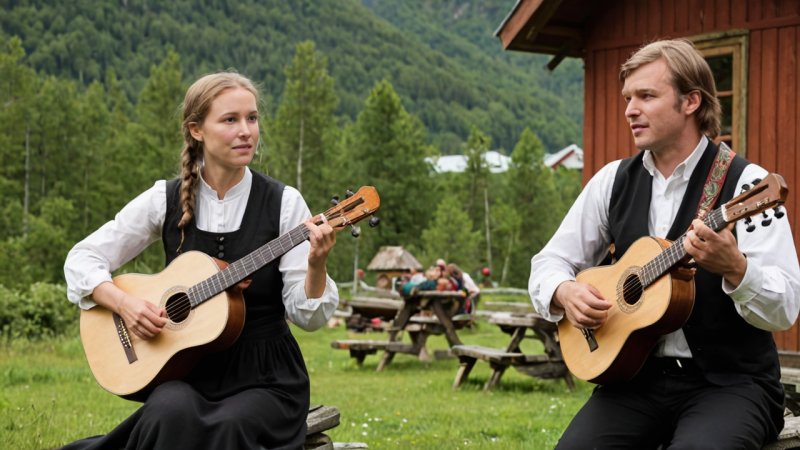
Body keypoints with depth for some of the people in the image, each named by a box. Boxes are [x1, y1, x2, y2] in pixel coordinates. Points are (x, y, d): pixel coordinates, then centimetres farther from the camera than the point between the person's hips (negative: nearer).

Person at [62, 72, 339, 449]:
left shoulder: (284, 203, -5)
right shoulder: (166, 199, 0)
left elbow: (307, 315, -6)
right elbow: (82, 259, 5)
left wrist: (316, 265, -26)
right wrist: (124, 304, -12)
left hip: (265, 377, -1)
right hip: (188, 370, 1)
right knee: (172, 414, -33)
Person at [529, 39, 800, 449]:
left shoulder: (744, 182, -7)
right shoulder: (614, 180, 8)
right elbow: (549, 262, 13)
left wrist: (734, 268, -32)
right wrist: (565, 293, -9)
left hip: (730, 380, -3)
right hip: (638, 373, 4)